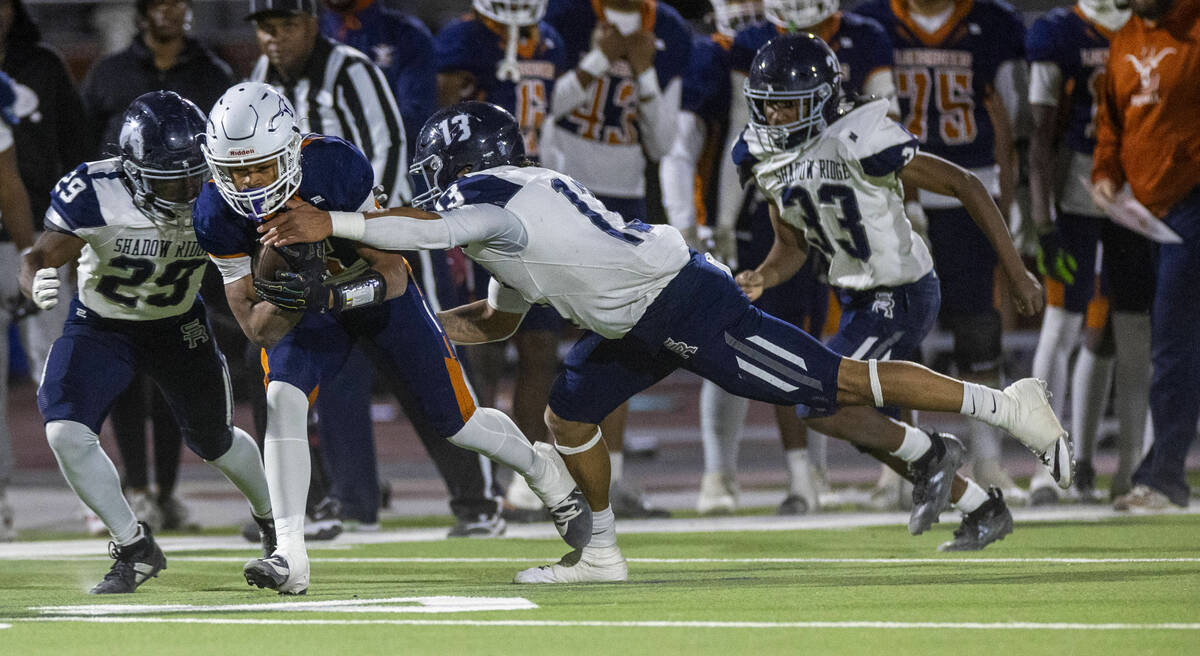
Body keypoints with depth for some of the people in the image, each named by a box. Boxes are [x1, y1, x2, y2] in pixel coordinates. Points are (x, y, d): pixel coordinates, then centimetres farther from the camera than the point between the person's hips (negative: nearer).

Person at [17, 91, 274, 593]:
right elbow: (39, 257, -32)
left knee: (216, 443, 16)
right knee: (66, 433, -22)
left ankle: (274, 523, 48)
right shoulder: (95, 193, -32)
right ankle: (135, 549, -5)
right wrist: (37, 285, -56)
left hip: (179, 325, 2)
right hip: (101, 325, -1)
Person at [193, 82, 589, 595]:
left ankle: (543, 470, 38)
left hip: (377, 290, -1)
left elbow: (391, 276, -28)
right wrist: (284, 303, -42)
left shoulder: (336, 166, -34)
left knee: (458, 423, 7)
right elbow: (255, 326, -19)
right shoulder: (218, 212, -25)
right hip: (299, 311, 1)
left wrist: (329, 296, -46)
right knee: (283, 400, -27)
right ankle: (290, 558, -26)